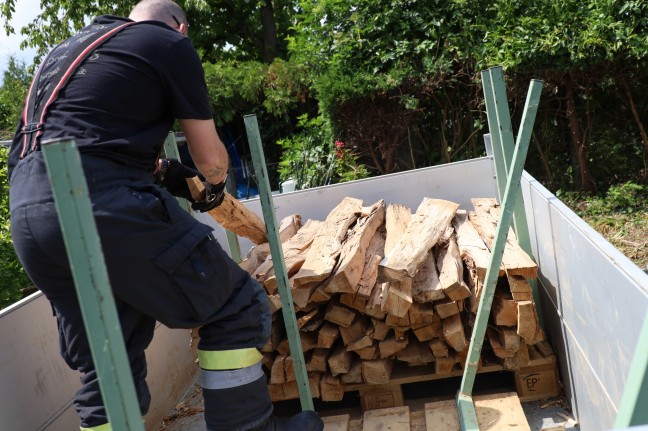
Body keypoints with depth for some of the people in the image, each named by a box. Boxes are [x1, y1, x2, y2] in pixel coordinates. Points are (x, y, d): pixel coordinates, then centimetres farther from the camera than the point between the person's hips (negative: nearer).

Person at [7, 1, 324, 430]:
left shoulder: (65, 49, 30)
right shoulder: (172, 44, 7)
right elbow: (210, 157, 10)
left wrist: (163, 171, 38)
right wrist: (217, 180, 33)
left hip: (26, 214, 9)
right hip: (105, 204, -8)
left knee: (104, 366, 17)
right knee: (237, 309, 4)